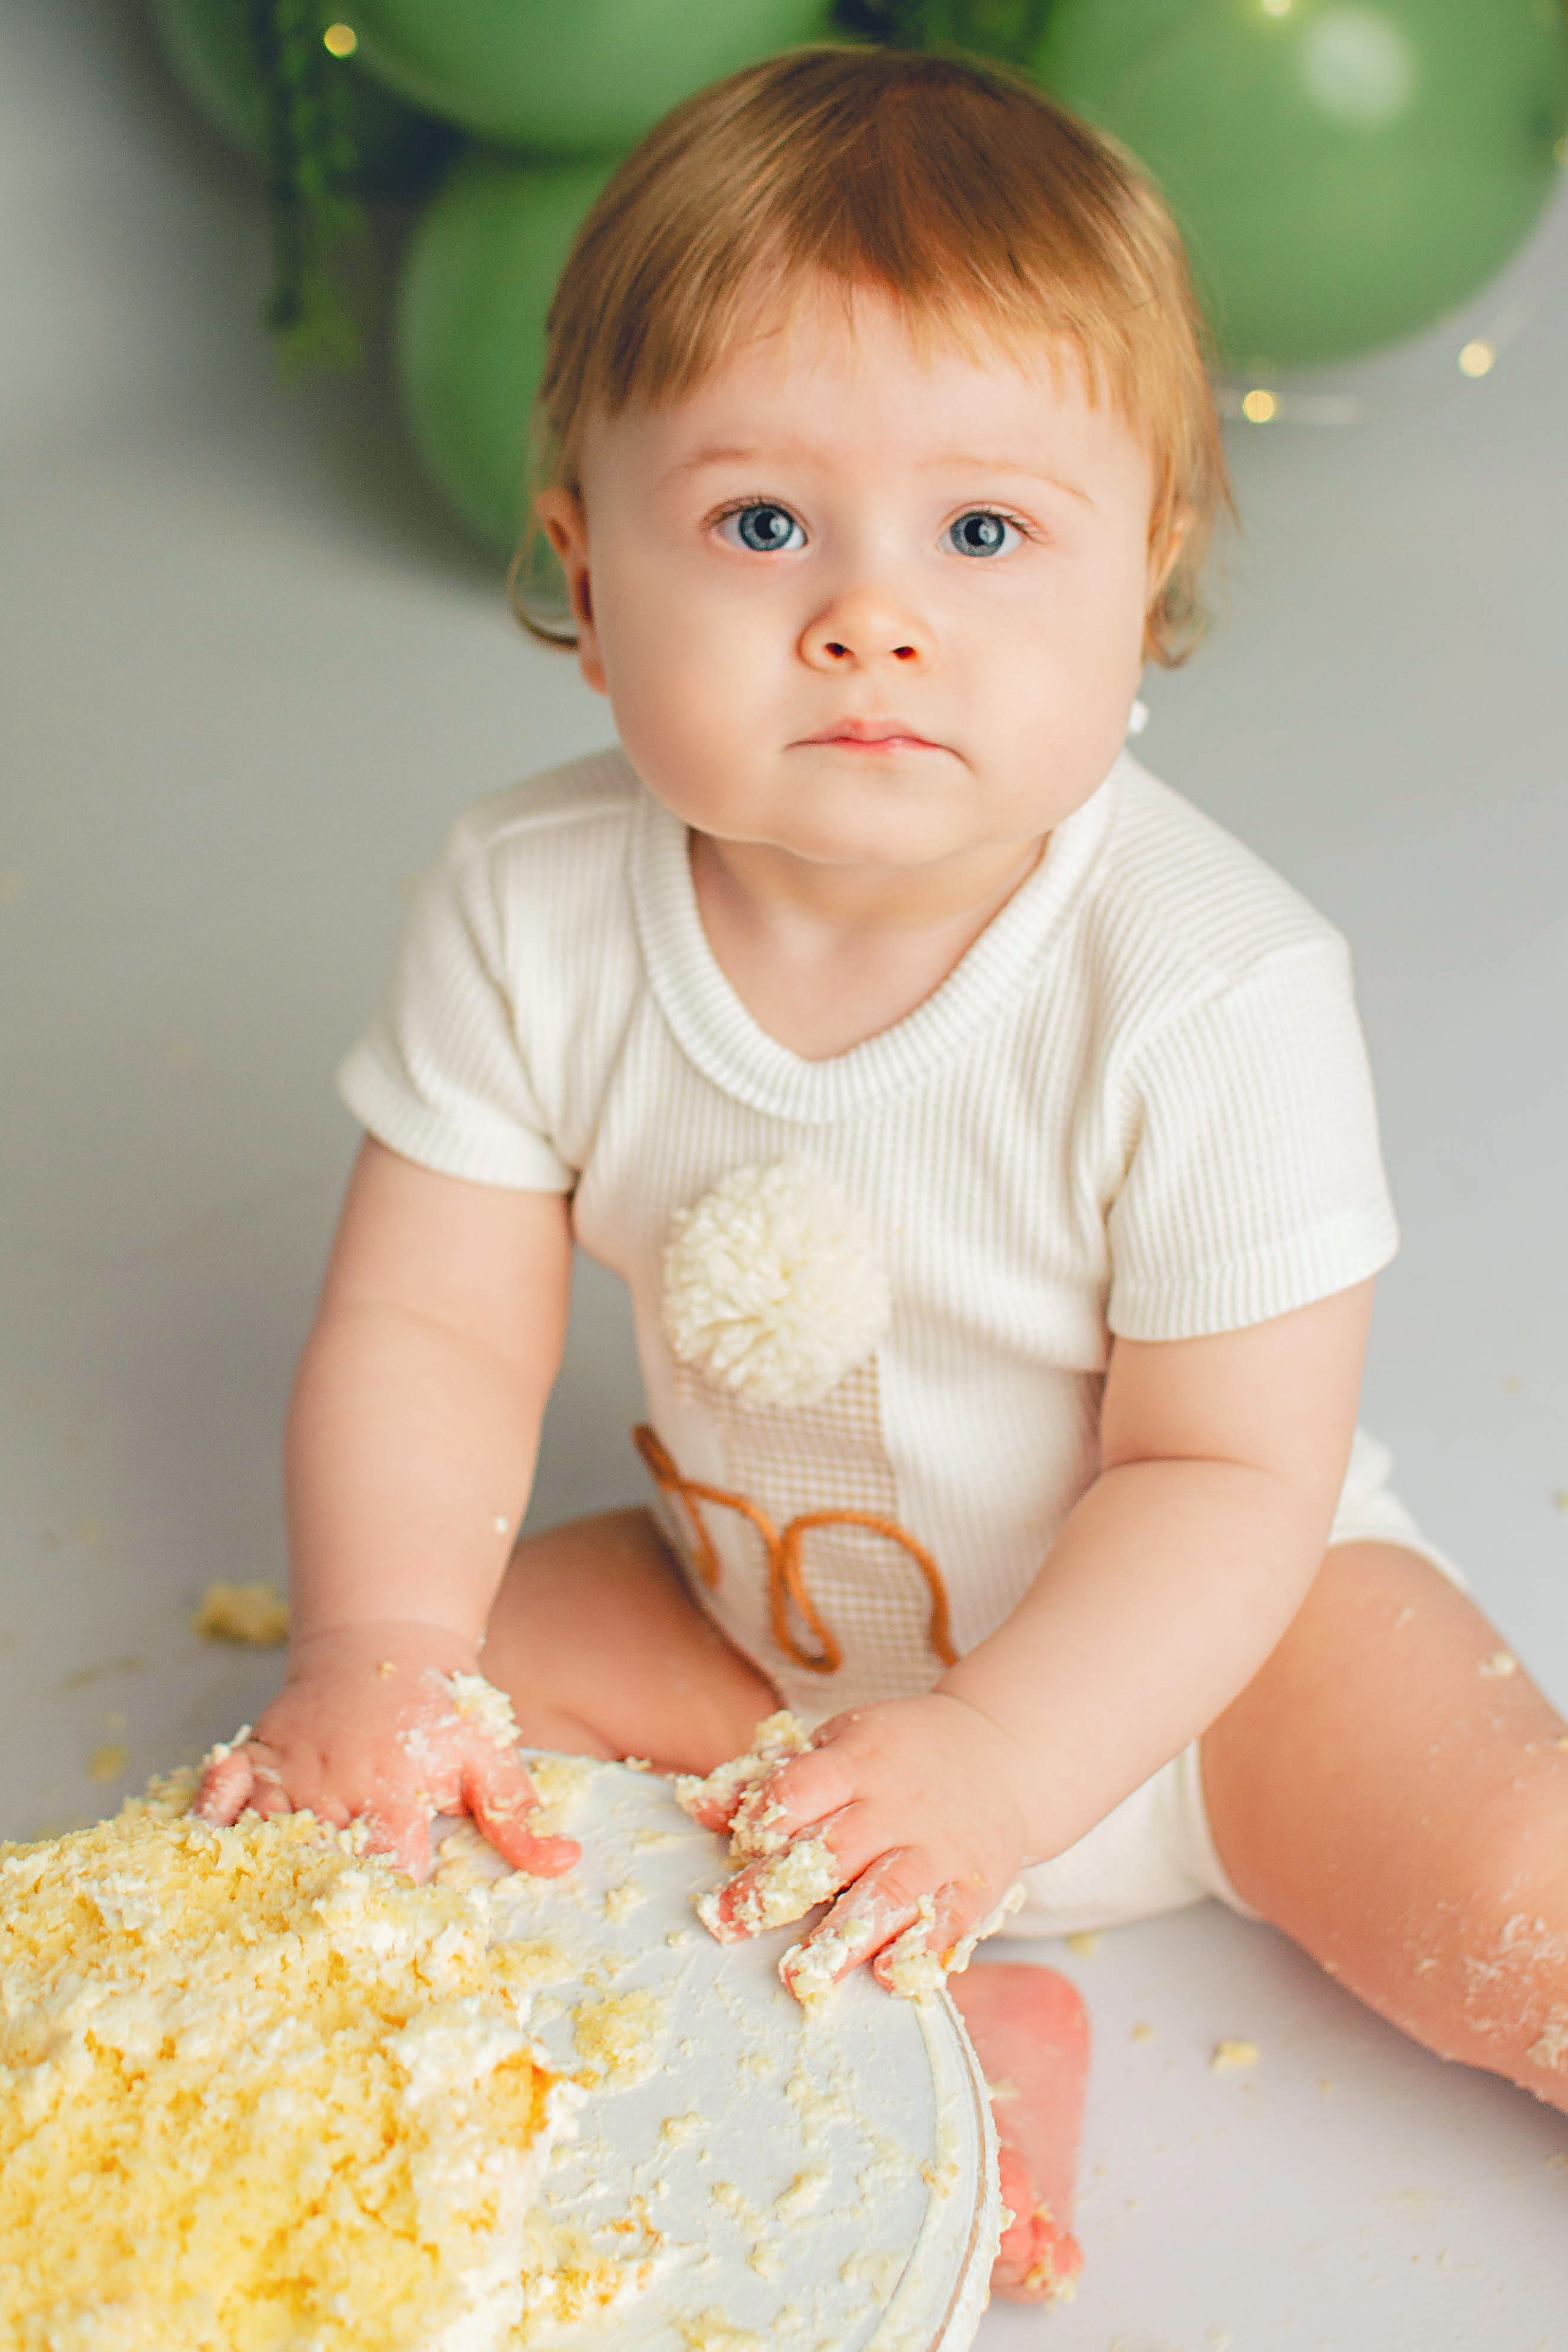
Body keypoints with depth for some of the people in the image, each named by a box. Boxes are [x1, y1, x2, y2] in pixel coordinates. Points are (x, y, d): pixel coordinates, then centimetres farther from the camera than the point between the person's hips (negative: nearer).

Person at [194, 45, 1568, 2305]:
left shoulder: (1209, 997, -27)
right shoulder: (531, 918, -18)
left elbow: (1225, 1470, -21)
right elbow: (431, 1333, -13)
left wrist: (998, 1762, -33)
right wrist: (380, 1650, -28)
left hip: (1179, 1639, -3)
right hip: (746, 1621, 4)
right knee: (356, 1760, -11)